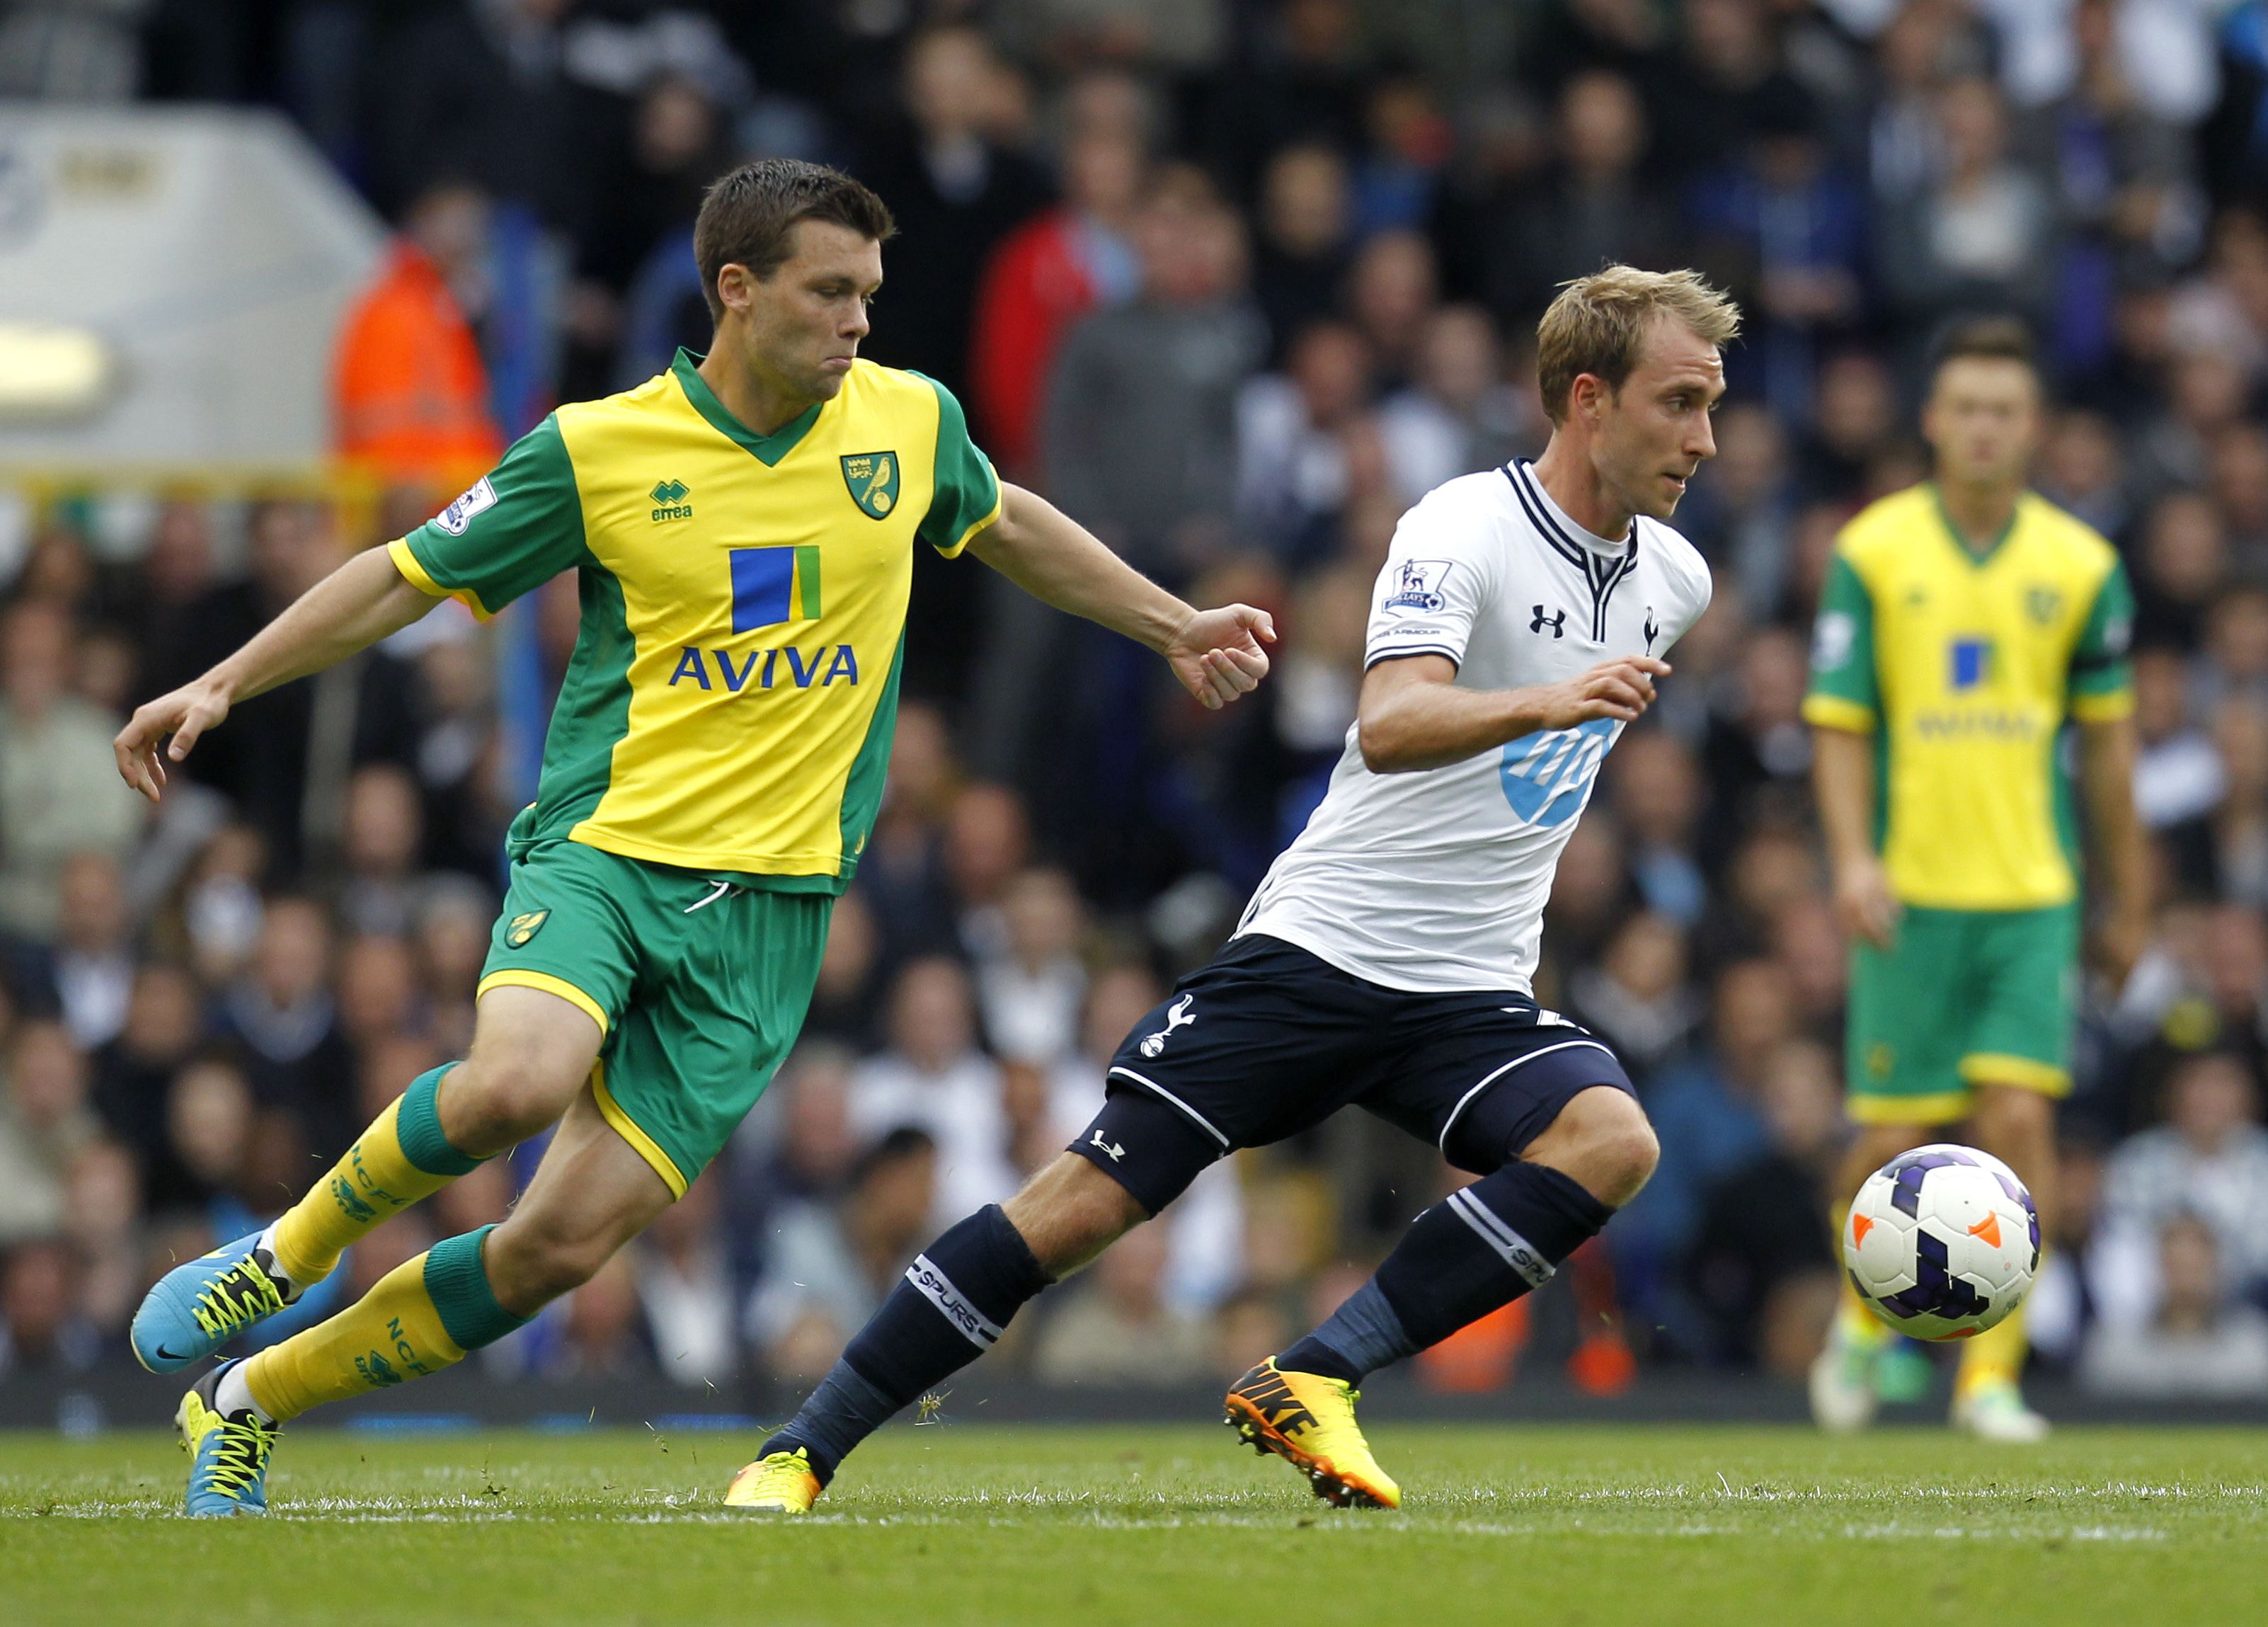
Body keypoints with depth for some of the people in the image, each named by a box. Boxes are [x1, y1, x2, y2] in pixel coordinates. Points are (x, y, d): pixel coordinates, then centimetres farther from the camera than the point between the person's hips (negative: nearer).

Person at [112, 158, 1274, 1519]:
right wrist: (218, 689, 1)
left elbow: (1008, 529, 28)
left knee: (568, 1240, -8)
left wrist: (1175, 626, 30)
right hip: (605, 846, -2)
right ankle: (293, 1250, -4)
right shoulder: (596, 450, -4)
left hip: (772, 904, 2)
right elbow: (407, 579, 7)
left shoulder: (913, 424, 5)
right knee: (515, 1086, -34)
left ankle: (254, 1402, 11)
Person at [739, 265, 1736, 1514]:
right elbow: (1391, 724, -32)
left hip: (1474, 991, 5)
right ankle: (800, 1451, 1)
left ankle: (1312, 1381, -25)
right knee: (1088, 1199, -10)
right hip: (1317, 946, -5)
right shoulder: (1464, 530, -13)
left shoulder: (1674, 580, 8)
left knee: (1612, 1139, -26)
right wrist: (1545, 703, -47)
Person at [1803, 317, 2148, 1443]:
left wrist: (2128, 900, 15)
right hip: (1911, 891, -1)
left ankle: (1991, 1374, -3)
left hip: (2032, 894, 1)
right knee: (1897, 1138, 0)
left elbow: (2106, 738, 12)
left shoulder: (2079, 565, 4)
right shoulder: (1873, 553, -1)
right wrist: (1852, 857, -16)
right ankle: (1862, 1324, 28)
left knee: (2019, 1120, -10)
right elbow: (1839, 726, -1)